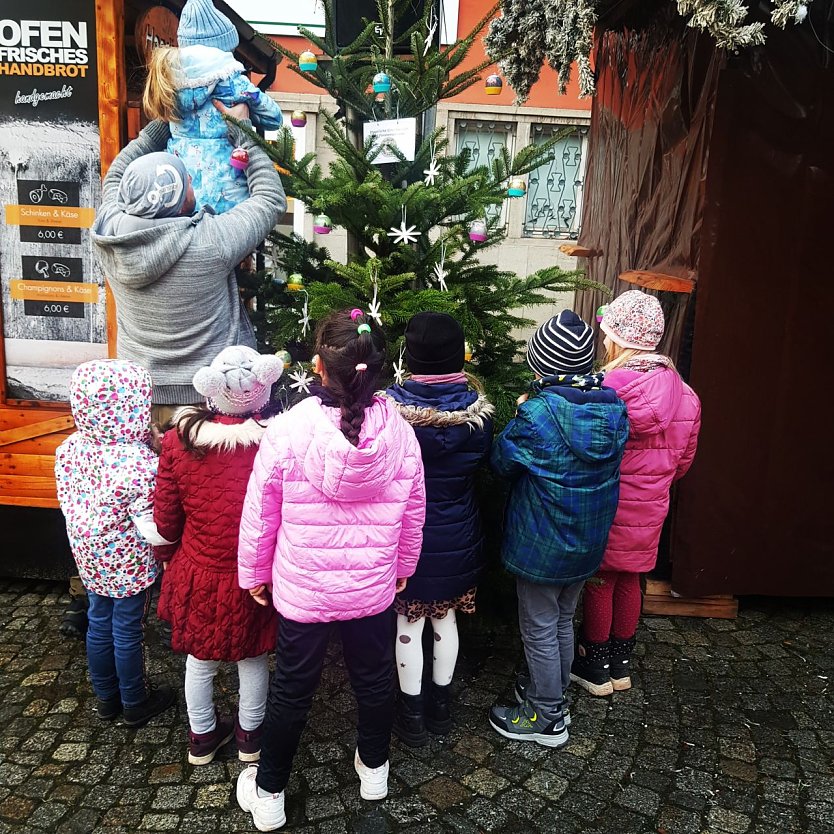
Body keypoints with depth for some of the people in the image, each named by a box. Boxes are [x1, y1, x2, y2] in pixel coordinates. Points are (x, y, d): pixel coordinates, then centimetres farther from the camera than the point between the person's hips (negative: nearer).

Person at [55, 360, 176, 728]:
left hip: (89, 557, 6)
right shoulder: (140, 463, -30)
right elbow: (156, 532, -27)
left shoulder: (69, 448, -9)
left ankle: (106, 698, 41)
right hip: (129, 564, -6)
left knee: (99, 624, 21)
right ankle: (135, 704, 33)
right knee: (128, 632, 12)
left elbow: (68, 503, 3)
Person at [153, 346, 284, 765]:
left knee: (199, 658, 23)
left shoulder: (180, 439, -17)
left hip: (198, 573, 2)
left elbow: (165, 514, -5)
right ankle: (250, 736, 42)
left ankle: (201, 737, 43)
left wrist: (166, 556, 15)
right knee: (253, 658, 22)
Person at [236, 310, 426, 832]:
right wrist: (403, 567, 16)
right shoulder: (399, 432, -13)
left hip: (302, 589, -1)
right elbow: (414, 513, -1)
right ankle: (375, 768, 48)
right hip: (374, 587, 2)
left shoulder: (289, 430, -21)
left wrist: (254, 572, 7)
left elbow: (260, 514, -10)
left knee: (292, 690, 17)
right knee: (375, 678, 24)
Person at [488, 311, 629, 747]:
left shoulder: (536, 415, -25)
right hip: (588, 540, 7)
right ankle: (553, 692, 43)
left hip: (541, 543, -6)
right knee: (563, 621, 24)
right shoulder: (614, 408, -6)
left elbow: (503, 462, -10)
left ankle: (548, 718, 27)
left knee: (539, 631, 11)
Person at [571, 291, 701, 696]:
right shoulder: (684, 393, -1)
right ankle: (621, 664, 34)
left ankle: (595, 667, 25)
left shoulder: (610, 388, -22)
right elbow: (684, 457, 9)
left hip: (608, 504, -6)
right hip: (652, 507, 6)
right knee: (629, 580, 19)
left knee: (600, 582, 10)